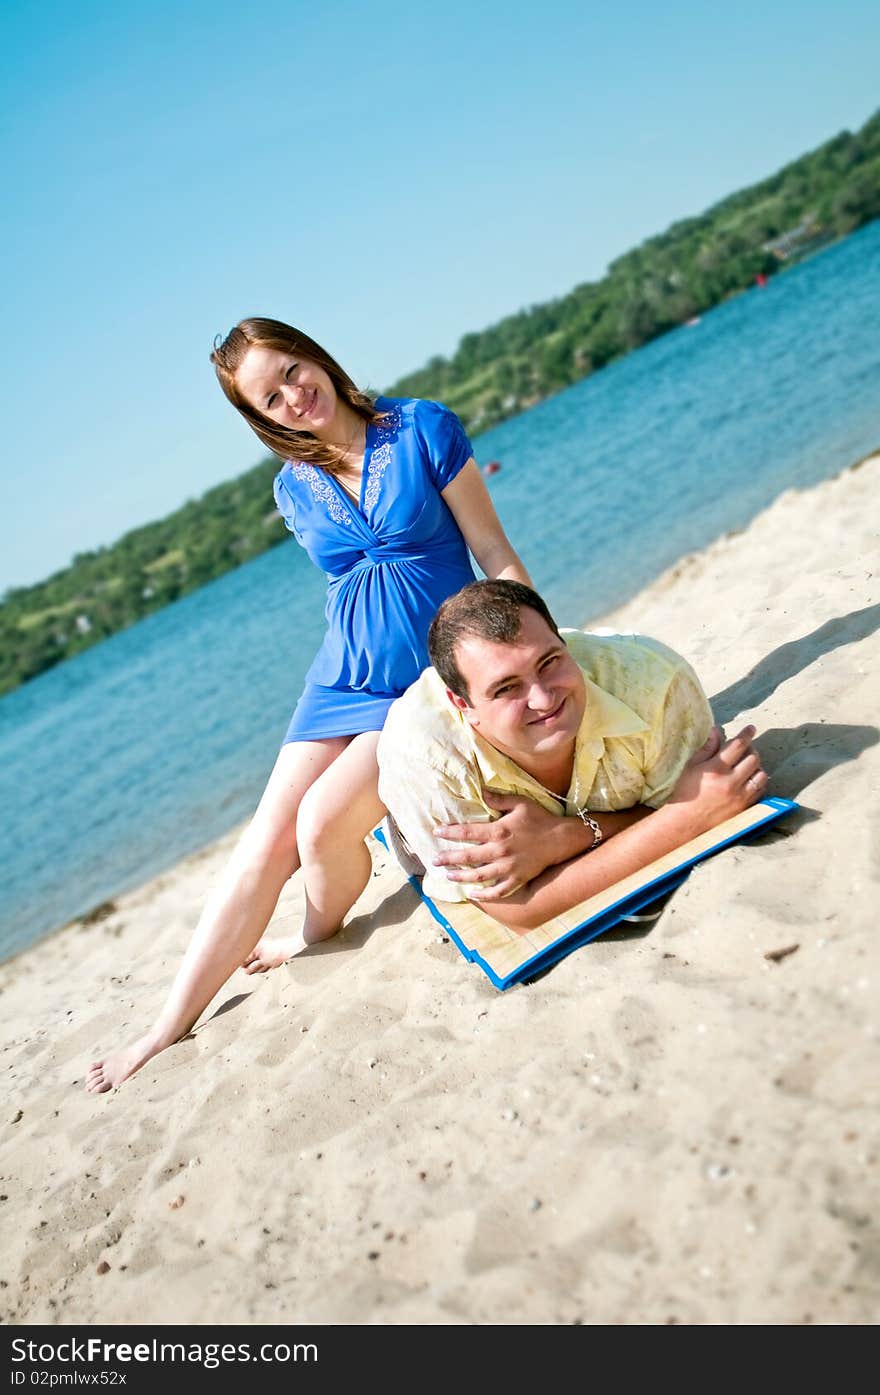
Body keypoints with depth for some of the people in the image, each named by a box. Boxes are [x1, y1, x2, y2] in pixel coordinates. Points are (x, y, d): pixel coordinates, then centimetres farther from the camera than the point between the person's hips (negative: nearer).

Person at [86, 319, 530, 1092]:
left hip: (436, 674, -4)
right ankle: (172, 1024, 4)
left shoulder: (423, 430, -6)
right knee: (267, 840, -4)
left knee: (325, 819, -20)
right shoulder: (295, 489, 7)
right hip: (345, 675, 5)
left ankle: (319, 938, 14)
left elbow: (495, 553, -5)